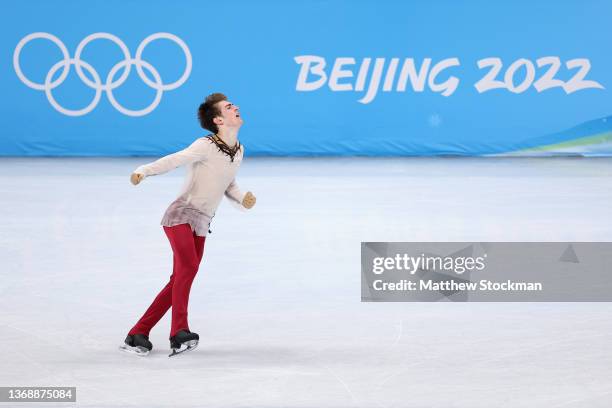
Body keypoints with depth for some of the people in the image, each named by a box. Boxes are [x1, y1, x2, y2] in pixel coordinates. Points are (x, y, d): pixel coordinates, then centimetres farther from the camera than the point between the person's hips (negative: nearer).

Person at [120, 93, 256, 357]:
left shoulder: (238, 151, 10)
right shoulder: (207, 146, -14)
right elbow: (174, 160, -25)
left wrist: (242, 198, 0)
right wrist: (144, 171, -40)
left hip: (201, 225, 8)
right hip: (181, 215, -8)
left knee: (179, 280, 4)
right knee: (188, 266, -28)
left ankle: (137, 334, 9)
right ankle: (180, 333, -31)